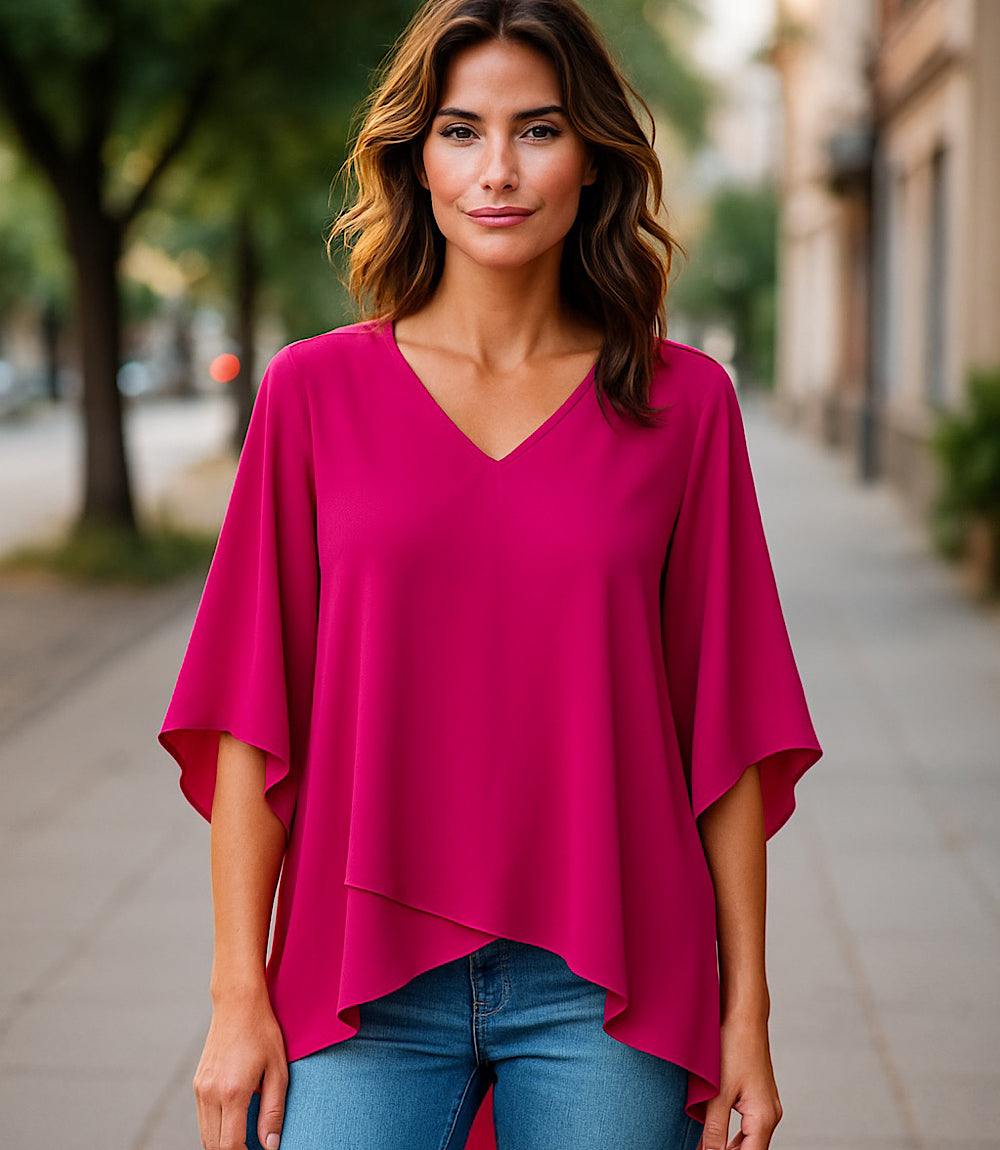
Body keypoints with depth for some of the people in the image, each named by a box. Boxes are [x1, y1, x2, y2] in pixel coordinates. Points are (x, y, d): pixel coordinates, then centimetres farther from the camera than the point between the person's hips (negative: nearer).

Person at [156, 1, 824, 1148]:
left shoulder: (684, 401, 2)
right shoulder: (315, 390, 1)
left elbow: (726, 728, 2)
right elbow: (251, 720, 1)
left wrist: (746, 1011, 1)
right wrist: (239, 993, -3)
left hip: (608, 993, 0)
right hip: (365, 983, 0)